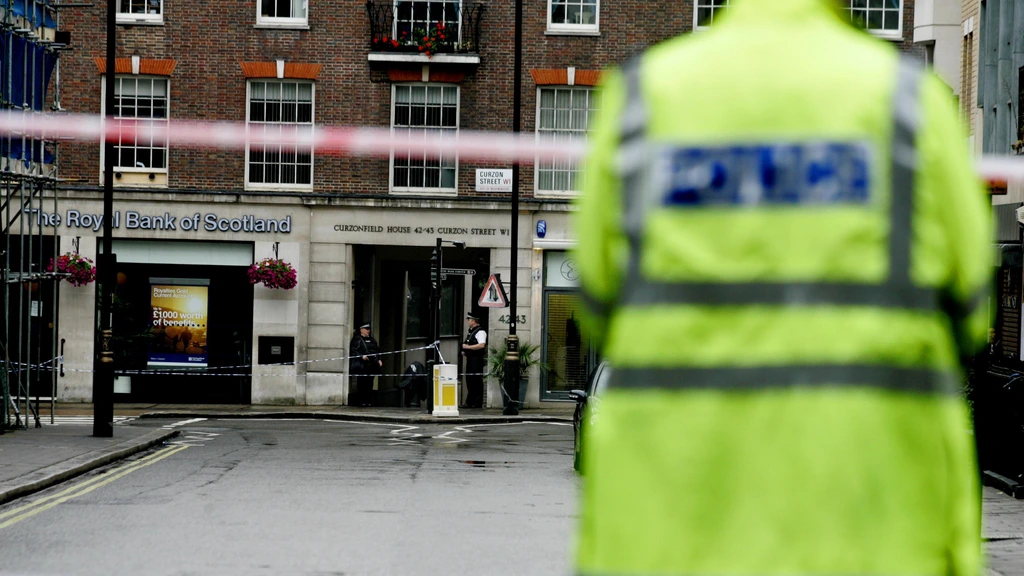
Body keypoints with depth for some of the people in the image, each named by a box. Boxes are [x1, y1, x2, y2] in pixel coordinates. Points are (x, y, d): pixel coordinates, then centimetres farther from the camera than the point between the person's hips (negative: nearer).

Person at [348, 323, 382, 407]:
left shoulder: (371, 339, 21)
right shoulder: (357, 339, 0)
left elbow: (377, 350, 23)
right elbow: (353, 350, -9)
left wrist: (379, 360, 10)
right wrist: (362, 356, -21)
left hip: (371, 365, 6)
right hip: (362, 366, -6)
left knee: (369, 384, 4)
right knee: (362, 384, -7)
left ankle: (368, 400, 8)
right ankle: (360, 401, -4)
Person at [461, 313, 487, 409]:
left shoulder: (480, 332, -12)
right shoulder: (471, 331, 17)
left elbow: (482, 345, -26)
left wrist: (468, 347, -21)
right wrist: (465, 351, 14)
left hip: (477, 360, -10)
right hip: (470, 359, 10)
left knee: (477, 382, -6)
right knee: (469, 381, 11)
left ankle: (478, 403, -2)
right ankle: (470, 402, 17)